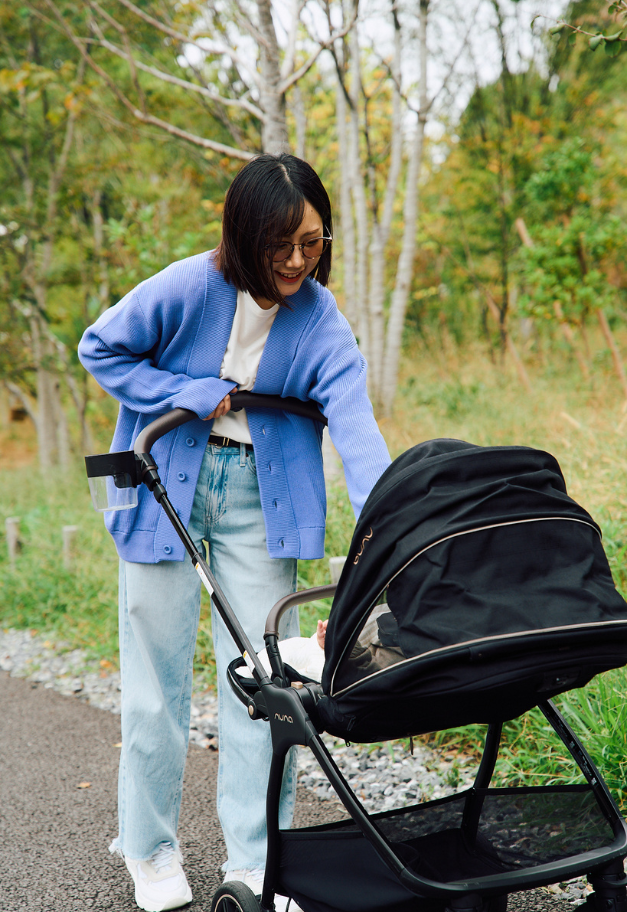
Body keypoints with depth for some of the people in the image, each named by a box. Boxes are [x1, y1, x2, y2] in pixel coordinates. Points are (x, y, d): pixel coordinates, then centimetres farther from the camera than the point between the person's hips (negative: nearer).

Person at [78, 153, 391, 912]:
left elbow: (354, 421, -20)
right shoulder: (188, 287, -15)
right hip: (167, 485, -2)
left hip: (260, 495, 2)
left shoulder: (319, 318, -9)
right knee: (159, 669, 5)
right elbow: (100, 349, -3)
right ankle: (149, 846, 24)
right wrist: (190, 396, -14)